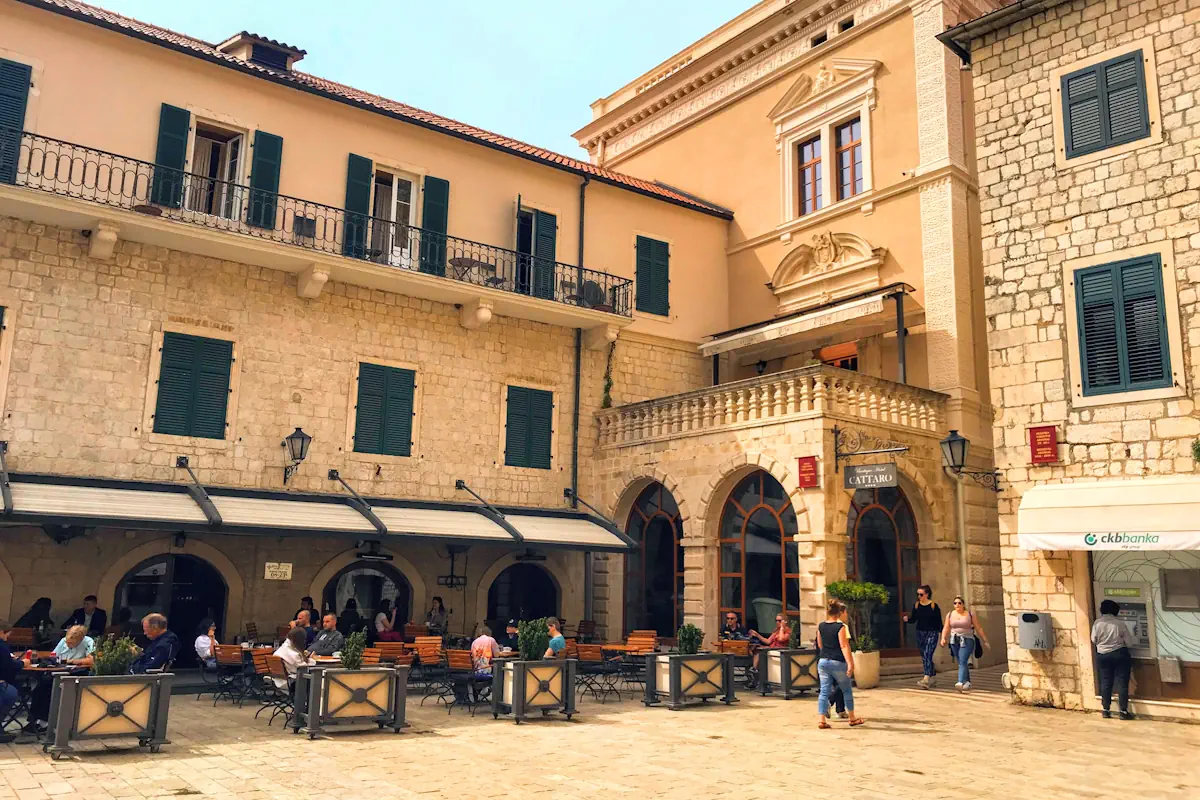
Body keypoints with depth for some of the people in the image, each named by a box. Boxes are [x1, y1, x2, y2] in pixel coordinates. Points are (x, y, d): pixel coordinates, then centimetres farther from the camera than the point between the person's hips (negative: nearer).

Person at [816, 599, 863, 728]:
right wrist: (850, 664, -19)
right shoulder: (840, 627, -12)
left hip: (823, 662, 5)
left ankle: (822, 720, -3)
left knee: (824, 691, 4)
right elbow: (844, 646, -18)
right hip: (838, 663, -5)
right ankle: (852, 718, 24)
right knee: (847, 690, 13)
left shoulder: (821, 626, 6)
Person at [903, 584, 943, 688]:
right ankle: (933, 677, 27)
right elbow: (913, 619, 7)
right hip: (920, 633, 5)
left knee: (927, 655, -17)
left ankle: (926, 679, -25)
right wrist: (907, 619, -14)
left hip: (932, 633, -5)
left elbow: (939, 621, -2)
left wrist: (941, 633, -6)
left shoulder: (934, 606, -6)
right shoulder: (916, 605, 5)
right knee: (924, 656, 11)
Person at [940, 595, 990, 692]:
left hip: (967, 641, -4)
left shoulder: (970, 615, 1)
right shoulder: (950, 615, 8)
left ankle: (960, 683, -27)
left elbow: (978, 629, 5)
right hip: (954, 641, 4)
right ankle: (967, 683, 24)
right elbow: (946, 628, 6)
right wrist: (943, 638, -9)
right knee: (960, 663, 9)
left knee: (962, 662, -17)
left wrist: (984, 641, 6)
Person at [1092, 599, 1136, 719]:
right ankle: (1123, 711, 5)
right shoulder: (1120, 623, -12)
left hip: (1102, 656, 3)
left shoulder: (1097, 623, -5)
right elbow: (1129, 643, -6)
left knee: (1105, 682, 10)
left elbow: (1094, 640, 3)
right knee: (1122, 683, 4)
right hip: (1119, 654, -3)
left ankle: (1106, 711, 13)